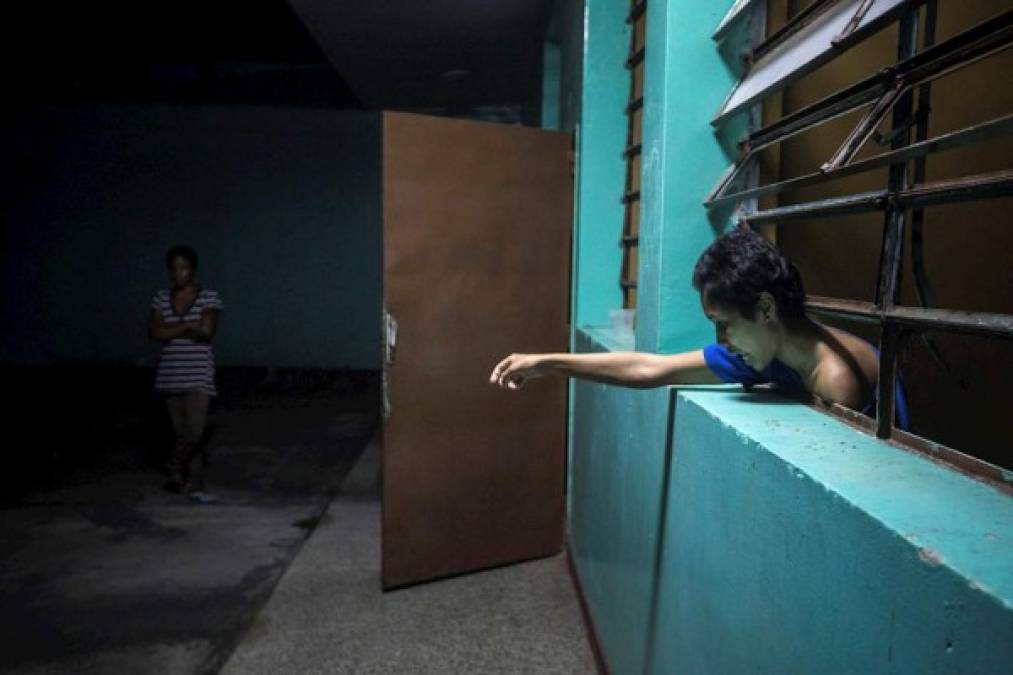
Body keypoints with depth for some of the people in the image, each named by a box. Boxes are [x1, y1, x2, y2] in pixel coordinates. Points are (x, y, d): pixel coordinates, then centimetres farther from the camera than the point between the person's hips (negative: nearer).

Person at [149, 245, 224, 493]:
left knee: (194, 431, -11)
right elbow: (154, 332, -2)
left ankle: (176, 469, 8)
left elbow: (206, 331, -13)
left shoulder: (208, 297, -2)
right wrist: (187, 326, -10)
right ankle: (188, 475, 20)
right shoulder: (161, 298, 9)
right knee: (181, 432, 10)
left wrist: (172, 330, -6)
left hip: (198, 374, -4)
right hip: (170, 374, 4)